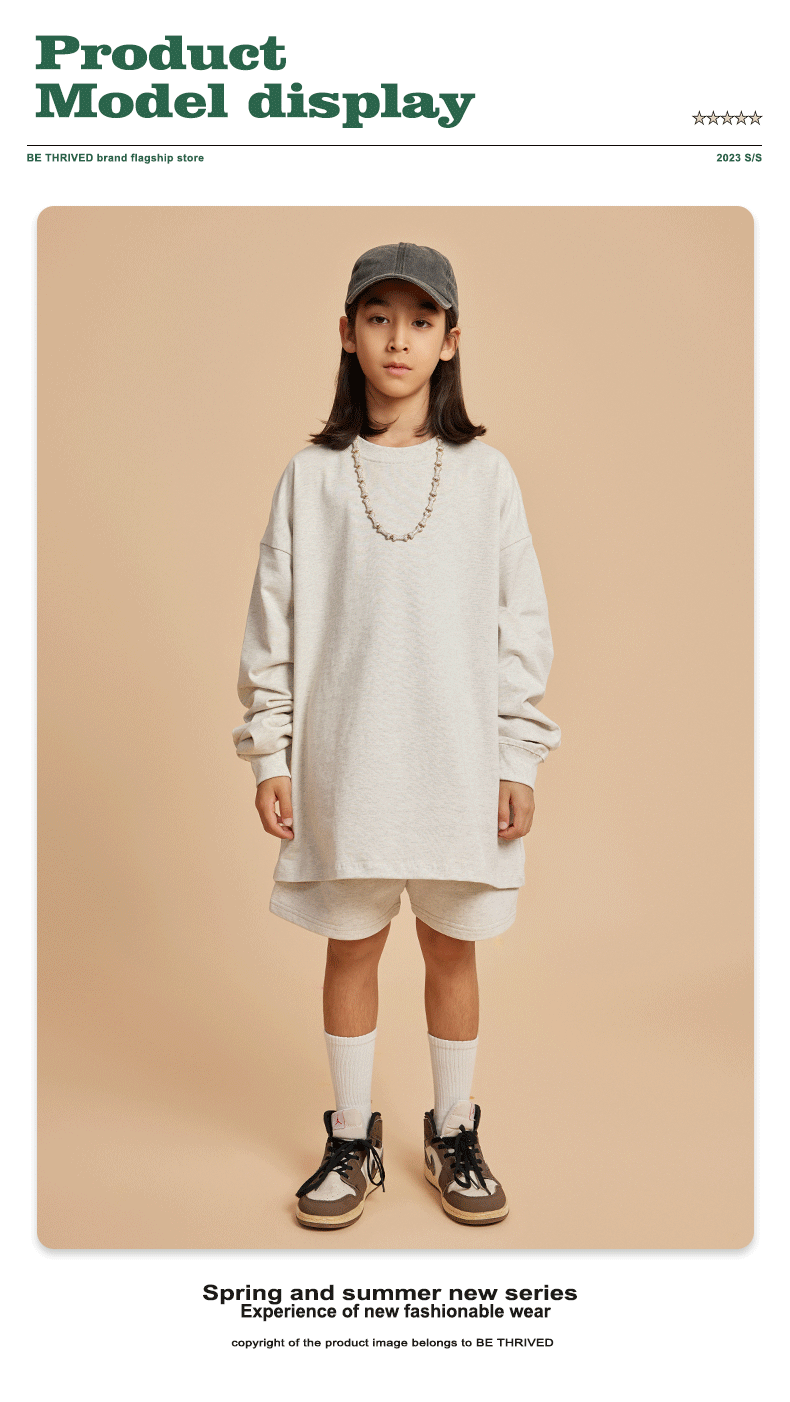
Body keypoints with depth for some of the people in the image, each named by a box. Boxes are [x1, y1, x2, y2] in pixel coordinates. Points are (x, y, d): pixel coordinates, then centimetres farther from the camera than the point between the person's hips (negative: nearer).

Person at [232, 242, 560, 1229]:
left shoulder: (484, 476, 2)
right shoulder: (311, 478, 2)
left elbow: (521, 625, 2)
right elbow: (273, 626, 3)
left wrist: (519, 758, -1)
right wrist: (270, 754, -1)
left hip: (459, 760, 0)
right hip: (343, 760, 0)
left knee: (451, 948, 11)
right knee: (351, 947, 11)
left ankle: (452, 1137, 30)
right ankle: (352, 1143, 28)